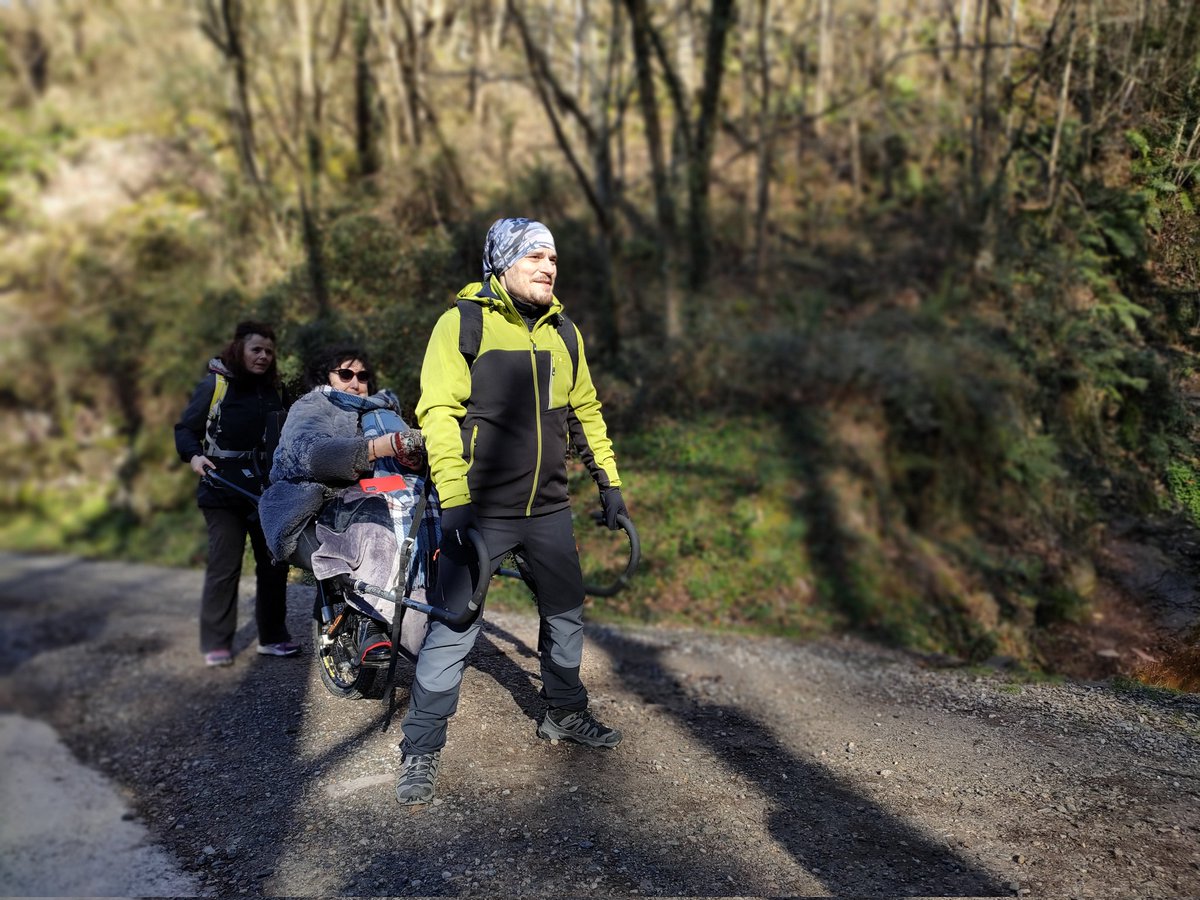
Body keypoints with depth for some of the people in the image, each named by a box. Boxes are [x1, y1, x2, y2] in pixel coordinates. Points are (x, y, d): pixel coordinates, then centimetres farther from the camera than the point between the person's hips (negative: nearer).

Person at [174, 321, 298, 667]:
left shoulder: (271, 391, 14)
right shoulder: (214, 385, -3)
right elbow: (185, 429, -2)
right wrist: (194, 455, -20)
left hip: (267, 492, 5)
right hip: (224, 493, -5)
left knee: (274, 564, 7)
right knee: (224, 567, -8)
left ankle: (272, 636, 18)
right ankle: (216, 644, 2)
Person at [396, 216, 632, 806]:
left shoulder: (563, 332, 9)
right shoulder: (464, 322, -9)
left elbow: (584, 412, 18)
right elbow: (439, 412, -14)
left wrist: (608, 483, 15)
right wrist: (454, 502, -21)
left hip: (548, 509, 6)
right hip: (481, 511, -6)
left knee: (566, 614, 17)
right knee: (454, 628, -4)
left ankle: (565, 714, 38)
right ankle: (421, 750, 9)